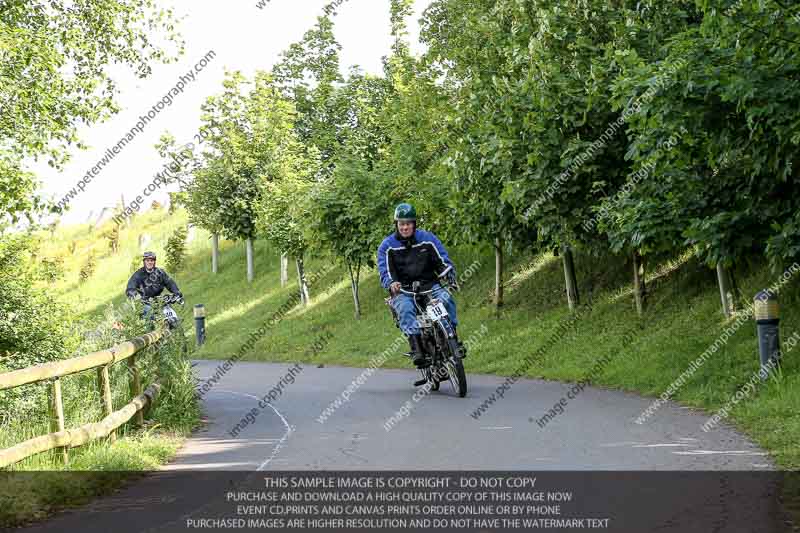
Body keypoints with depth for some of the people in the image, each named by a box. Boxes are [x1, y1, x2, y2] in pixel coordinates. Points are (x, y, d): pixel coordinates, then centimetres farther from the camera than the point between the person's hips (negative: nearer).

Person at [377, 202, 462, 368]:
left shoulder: (427, 238, 8)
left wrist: (449, 273, -15)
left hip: (429, 285, 2)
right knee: (405, 309, -34)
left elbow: (442, 259, 6)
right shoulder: (387, 246, 4)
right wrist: (391, 283, -27)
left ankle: (453, 339, -18)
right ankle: (416, 348, -43)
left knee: (446, 299, -27)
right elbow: (385, 271, -5)